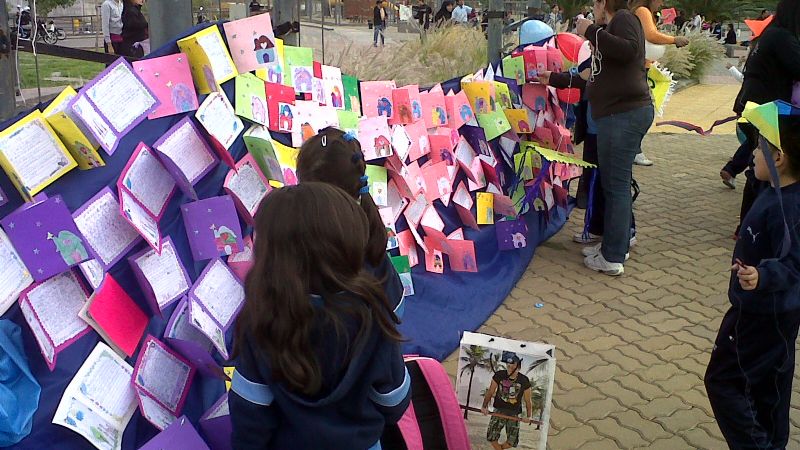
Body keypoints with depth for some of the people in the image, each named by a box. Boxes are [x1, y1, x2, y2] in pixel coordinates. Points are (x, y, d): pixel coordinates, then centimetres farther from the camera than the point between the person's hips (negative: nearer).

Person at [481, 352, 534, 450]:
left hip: (514, 414, 0)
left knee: (512, 442, -3)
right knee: (491, 437, -17)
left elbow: (528, 400, 4)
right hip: (499, 411, 0)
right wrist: (485, 406, -7)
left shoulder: (524, 381, -5)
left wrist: (528, 416, -4)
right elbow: (490, 392, 3)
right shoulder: (499, 375, -4)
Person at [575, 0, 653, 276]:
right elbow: (593, 81, 31)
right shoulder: (615, 25, 24)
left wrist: (591, 32, -16)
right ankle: (617, 244, 26)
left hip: (624, 114, -10)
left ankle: (612, 258, -5)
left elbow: (629, 50, -25)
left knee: (616, 185, -8)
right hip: (620, 113, 10)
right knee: (615, 183, 15)